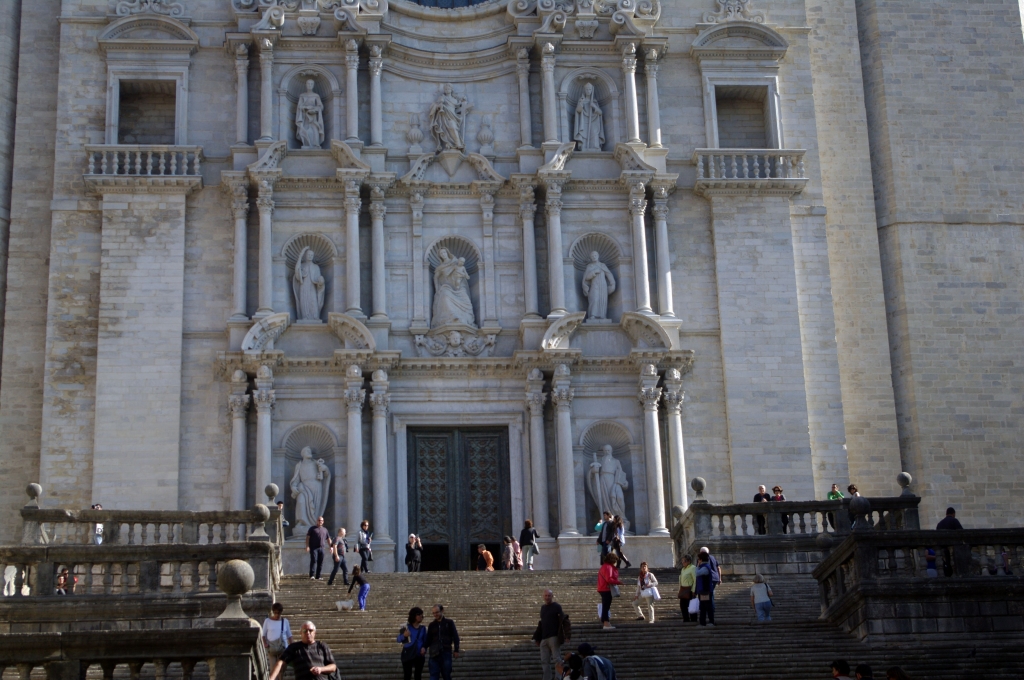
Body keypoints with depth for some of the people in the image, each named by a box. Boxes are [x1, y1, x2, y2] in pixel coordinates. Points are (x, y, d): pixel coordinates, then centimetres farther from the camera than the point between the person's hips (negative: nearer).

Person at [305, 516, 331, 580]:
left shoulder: (325, 530, 20)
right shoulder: (312, 529, 7)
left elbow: (328, 539, 23)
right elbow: (307, 537, 0)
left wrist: (330, 547, 13)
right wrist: (307, 546, -11)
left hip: (321, 548, 5)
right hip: (313, 548, -5)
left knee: (320, 562, 2)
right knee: (313, 560, -16)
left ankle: (318, 577, 8)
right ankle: (311, 576, -21)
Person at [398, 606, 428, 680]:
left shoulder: (422, 627, 5)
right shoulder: (406, 626, -5)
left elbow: (425, 640, 11)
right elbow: (398, 639, -5)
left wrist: (424, 647, -9)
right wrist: (404, 635, -26)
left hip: (419, 655, 3)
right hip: (408, 655, -3)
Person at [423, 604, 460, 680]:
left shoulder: (449, 622, 7)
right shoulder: (432, 625, 13)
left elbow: (455, 637, 5)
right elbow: (428, 639, 12)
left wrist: (456, 650, -2)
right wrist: (424, 647, -8)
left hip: (446, 652, -2)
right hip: (434, 653, 2)